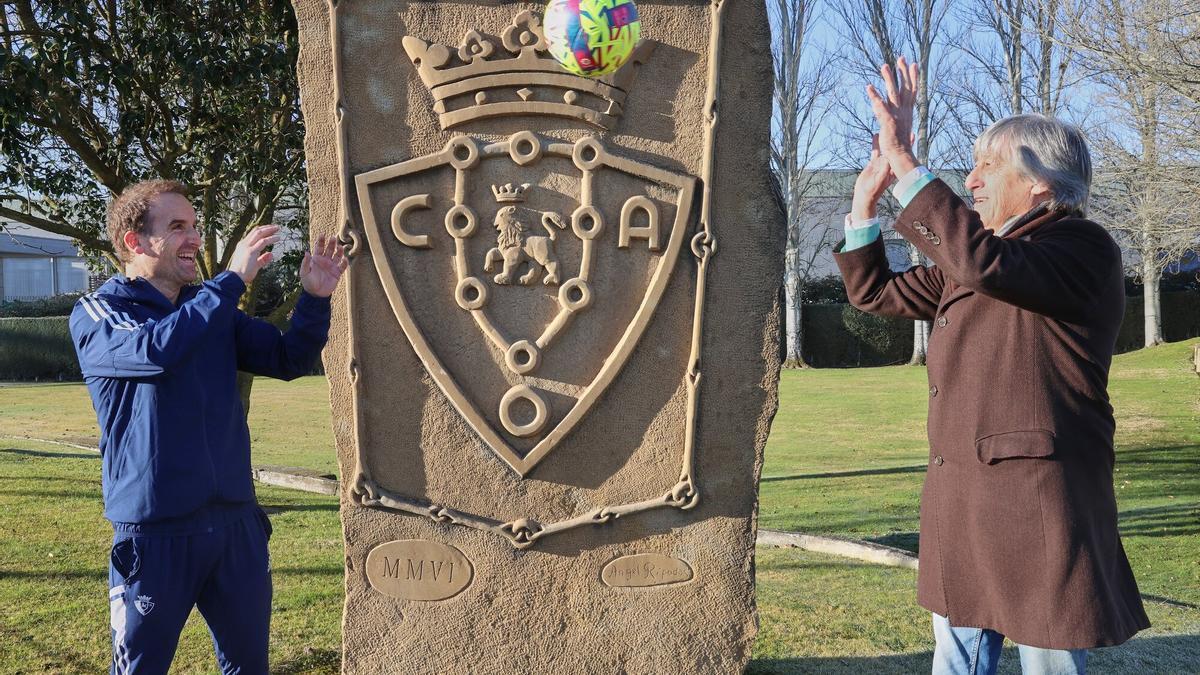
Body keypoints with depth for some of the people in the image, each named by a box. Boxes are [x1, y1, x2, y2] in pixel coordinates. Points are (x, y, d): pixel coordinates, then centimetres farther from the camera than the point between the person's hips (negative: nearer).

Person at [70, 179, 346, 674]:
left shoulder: (211, 311, 12)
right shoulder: (96, 314, -5)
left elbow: (289, 360, 9)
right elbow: (156, 348, -26)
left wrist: (314, 299, -8)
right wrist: (233, 279, -22)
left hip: (237, 521, 5)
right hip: (156, 530, -5)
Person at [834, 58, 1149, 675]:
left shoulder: (1085, 249, -9)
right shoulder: (967, 262, 17)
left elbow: (989, 264, -29)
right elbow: (875, 292, 25)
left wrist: (903, 161, -27)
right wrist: (865, 201, 14)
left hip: (1036, 496, -8)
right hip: (960, 495, 8)